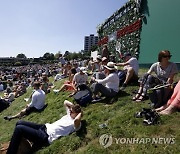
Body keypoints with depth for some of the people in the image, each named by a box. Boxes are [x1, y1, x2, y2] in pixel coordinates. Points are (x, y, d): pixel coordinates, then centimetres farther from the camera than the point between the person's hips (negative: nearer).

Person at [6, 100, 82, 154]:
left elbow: (76, 120, -42)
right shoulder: (69, 114, 12)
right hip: (45, 127, 10)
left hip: (46, 137, -10)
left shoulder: (76, 124, -15)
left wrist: (80, 113, -22)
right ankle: (12, 146, 26)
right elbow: (65, 102, 23)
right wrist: (74, 106, 10)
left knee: (19, 128, -16)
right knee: (19, 123, 7)